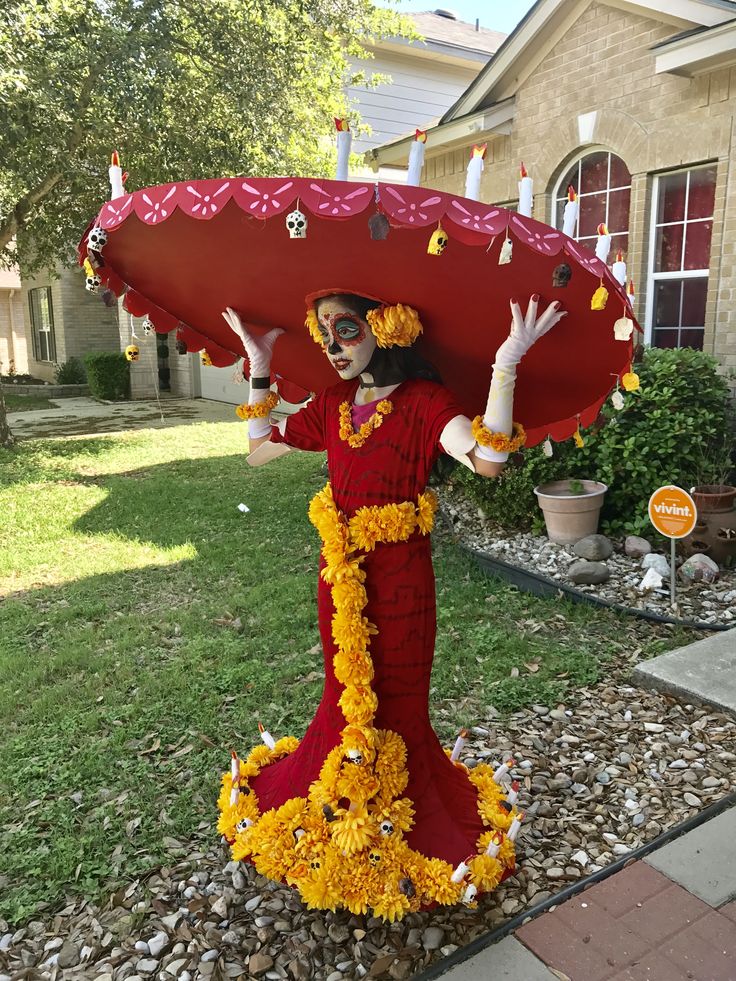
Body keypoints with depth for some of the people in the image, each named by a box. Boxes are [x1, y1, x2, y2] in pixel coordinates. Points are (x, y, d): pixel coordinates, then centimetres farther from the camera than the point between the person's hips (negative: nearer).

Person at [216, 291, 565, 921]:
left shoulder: (423, 401, -14)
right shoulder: (333, 406, 5)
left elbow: (488, 460, -30)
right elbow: (259, 450, 12)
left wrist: (507, 364, -36)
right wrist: (259, 370, 7)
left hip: (399, 578, -5)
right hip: (341, 574, 5)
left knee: (394, 702, 10)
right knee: (344, 695, 18)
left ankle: (402, 832, 35)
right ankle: (341, 820, 41)